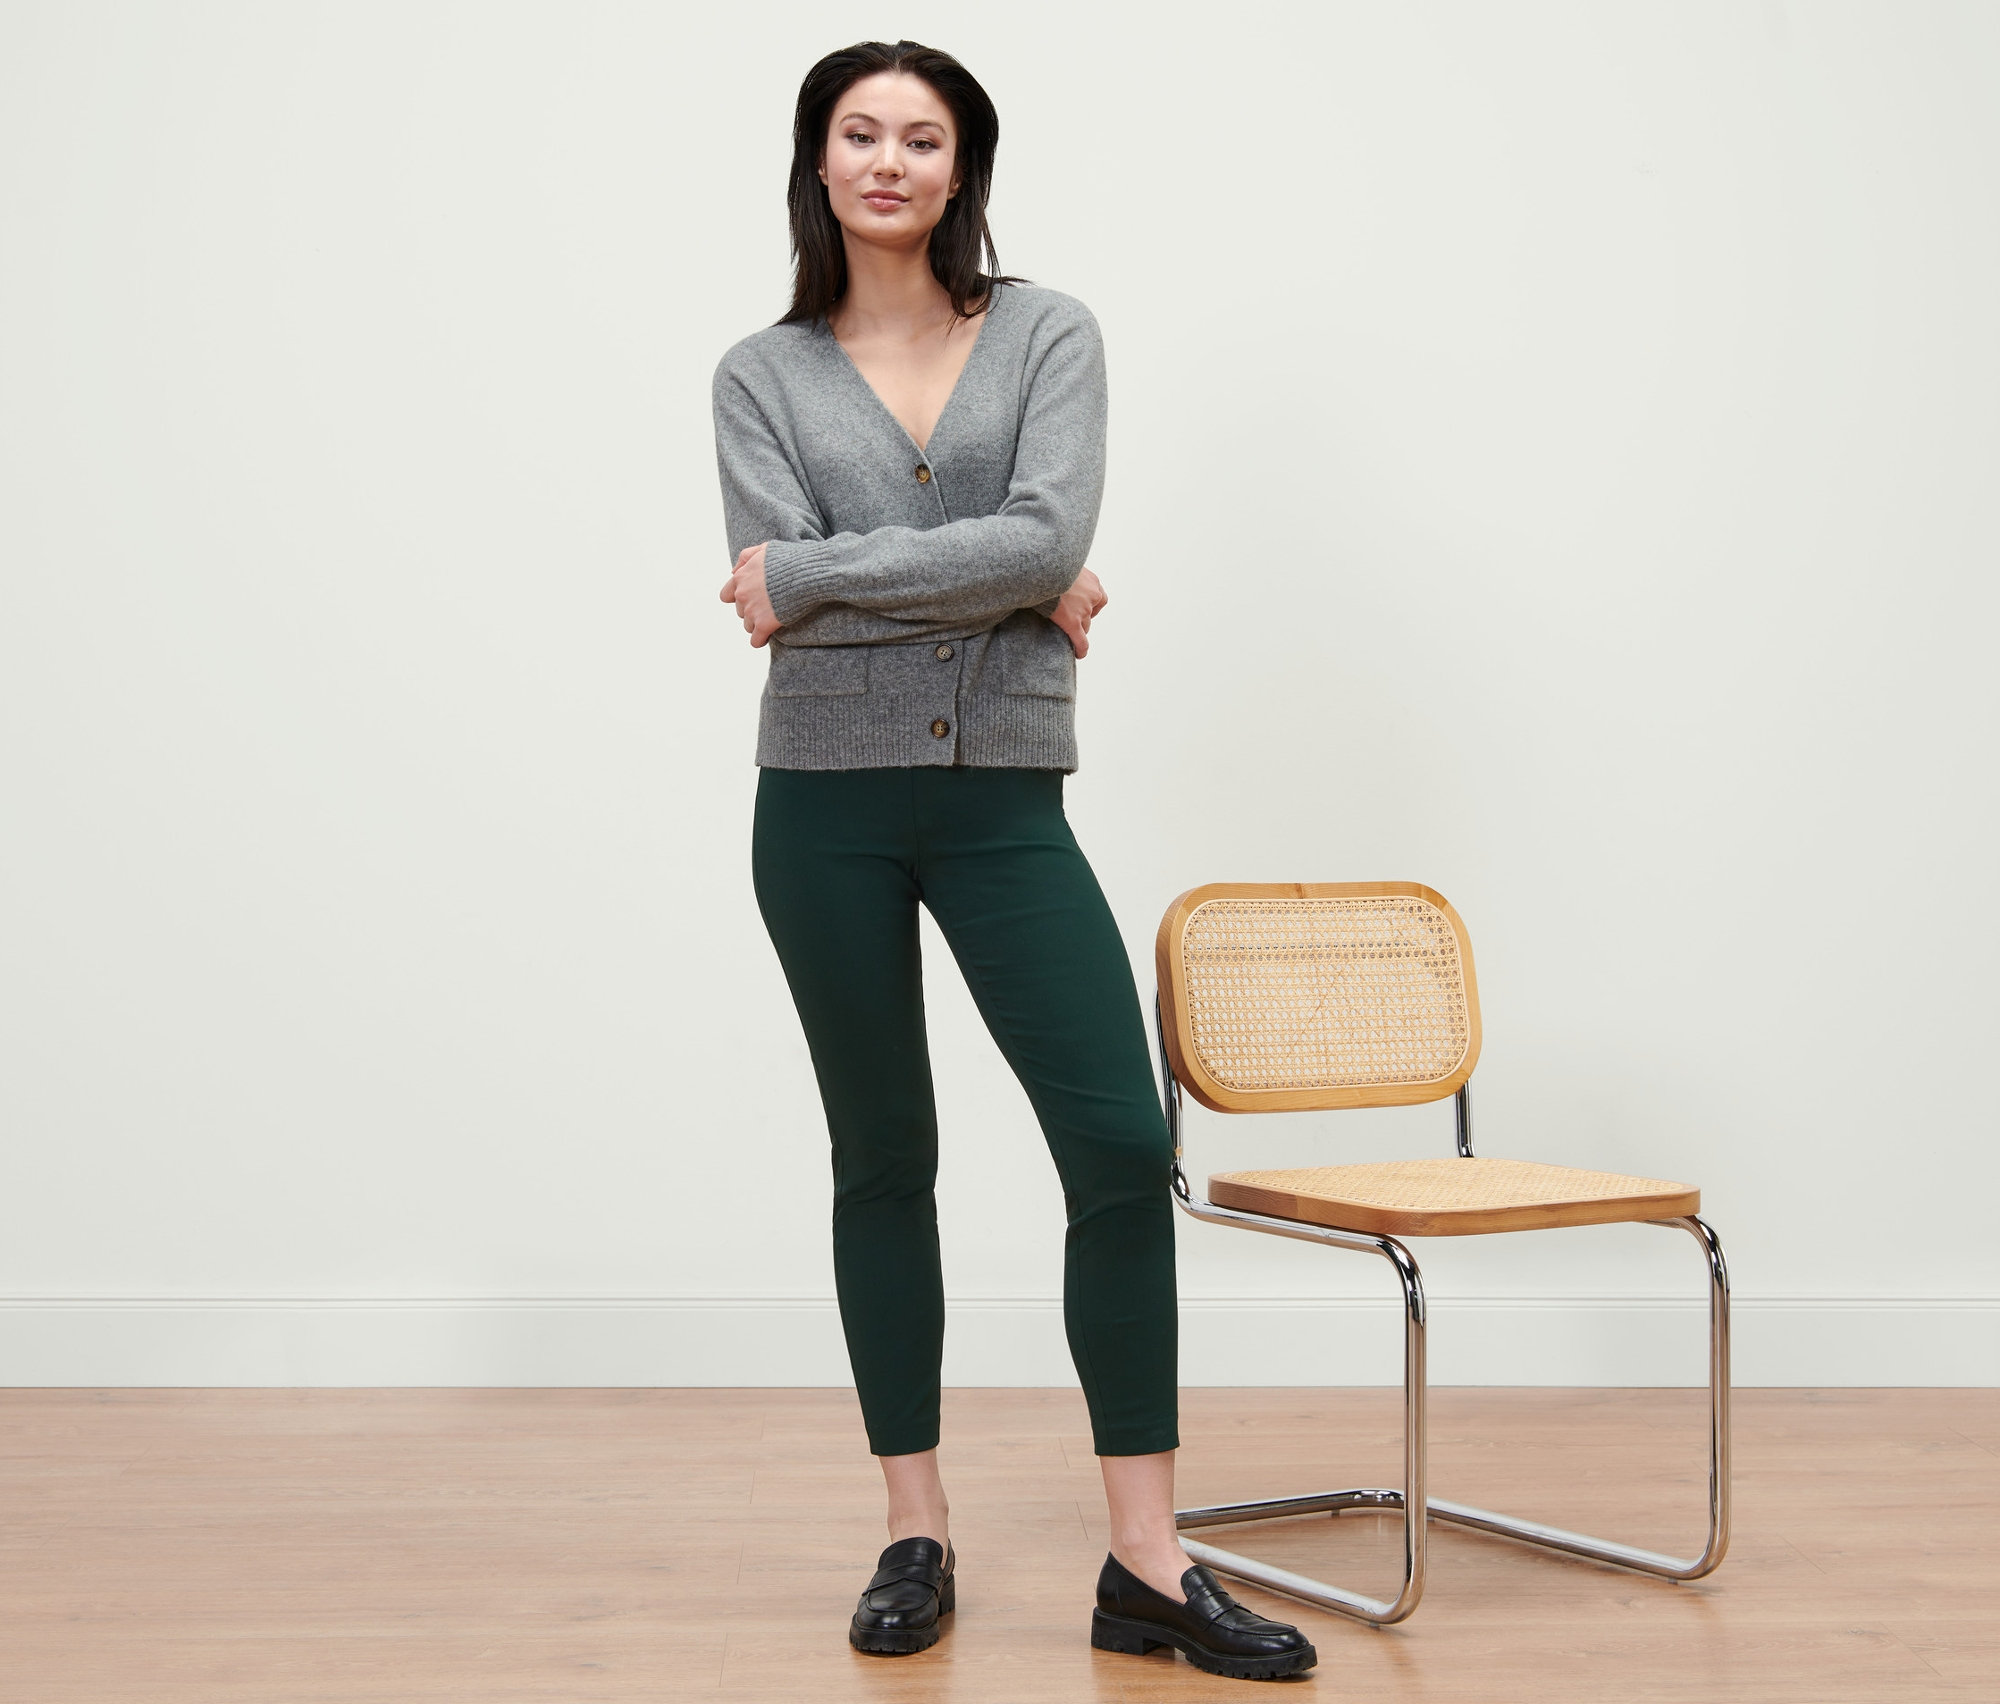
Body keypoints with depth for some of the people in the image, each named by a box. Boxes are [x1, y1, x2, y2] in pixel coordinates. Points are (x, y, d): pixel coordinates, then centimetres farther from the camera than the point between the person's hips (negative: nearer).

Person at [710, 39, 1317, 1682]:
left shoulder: (1049, 333, 2)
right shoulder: (762, 374, 4)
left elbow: (1050, 534, -15)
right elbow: (778, 592, -10)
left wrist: (816, 573, -13)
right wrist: (1002, 591, -13)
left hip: (1008, 805, 0)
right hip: (829, 802, 1)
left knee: (1124, 1146, -8)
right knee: (884, 1162, 9)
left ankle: (1146, 1565, 1)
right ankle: (917, 1537, 20)